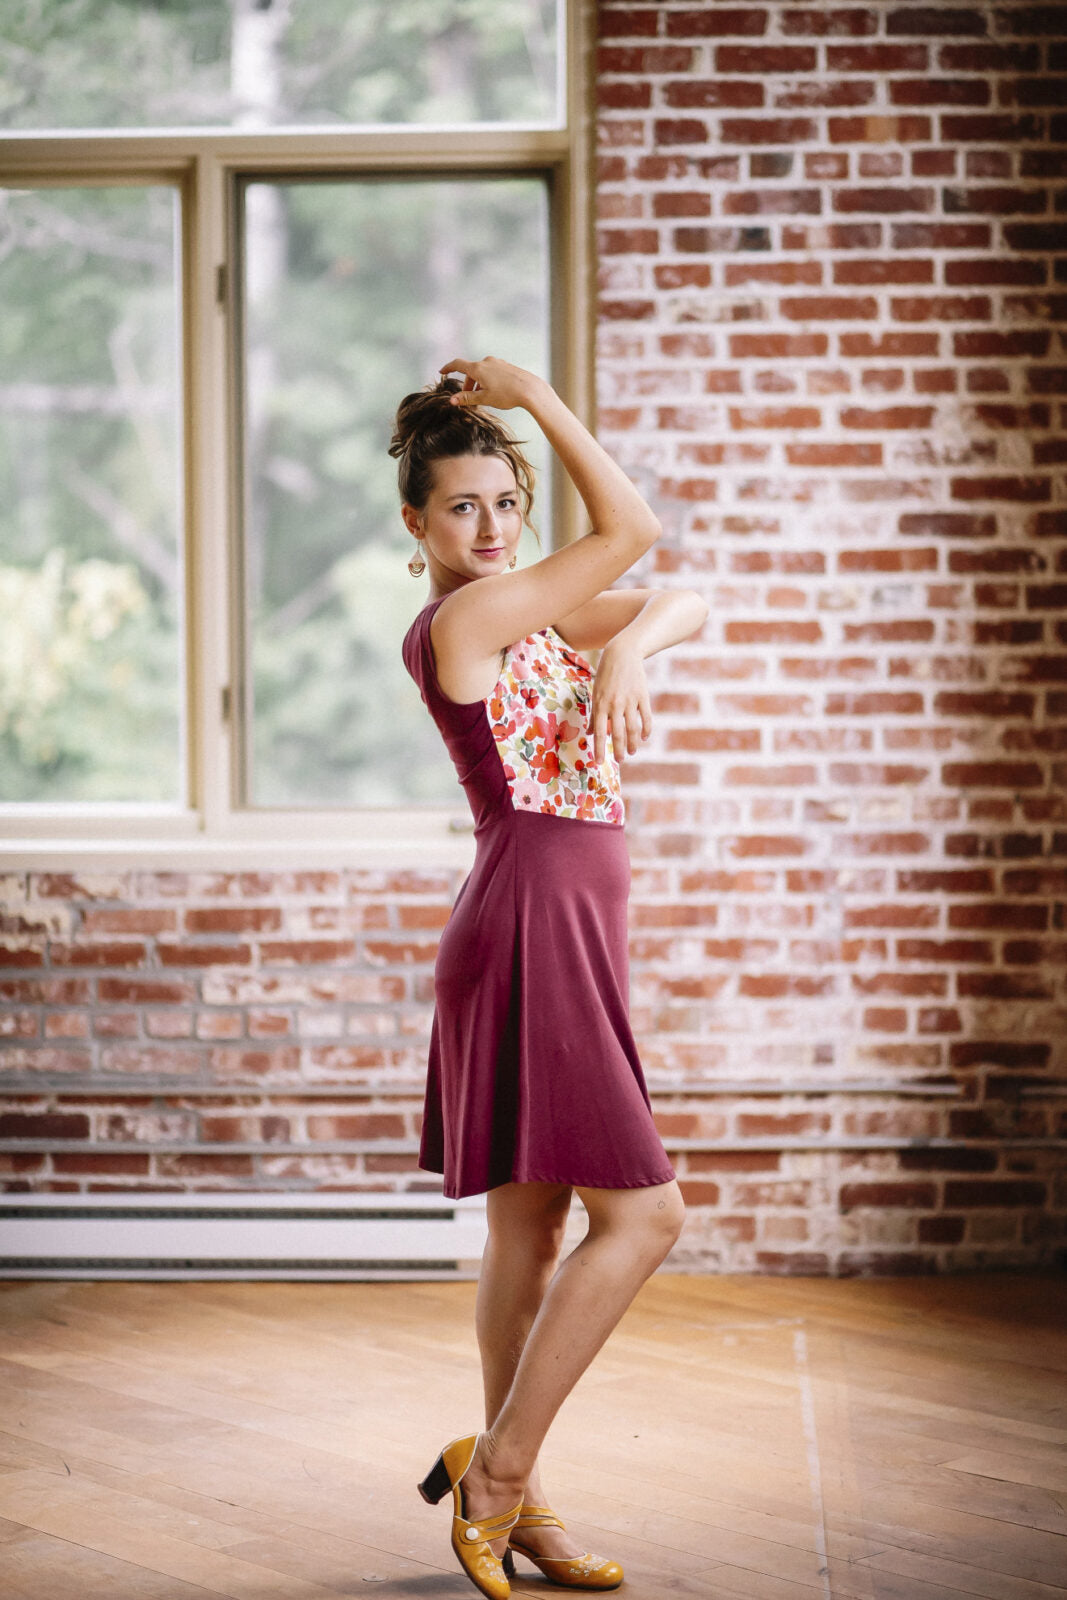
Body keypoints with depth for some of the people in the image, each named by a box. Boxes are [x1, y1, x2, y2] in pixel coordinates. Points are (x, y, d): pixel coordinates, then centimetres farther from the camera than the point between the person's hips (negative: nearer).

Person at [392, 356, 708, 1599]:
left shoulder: (530, 611, 16)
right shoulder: (459, 619, -11)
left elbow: (685, 604, 12)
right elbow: (633, 527, -8)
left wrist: (627, 647, -9)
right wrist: (532, 392, -2)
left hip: (564, 931, 9)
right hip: (532, 926, -9)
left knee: (531, 1227, 11)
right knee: (642, 1212, -10)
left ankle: (510, 1499, 18)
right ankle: (499, 1462, -3)